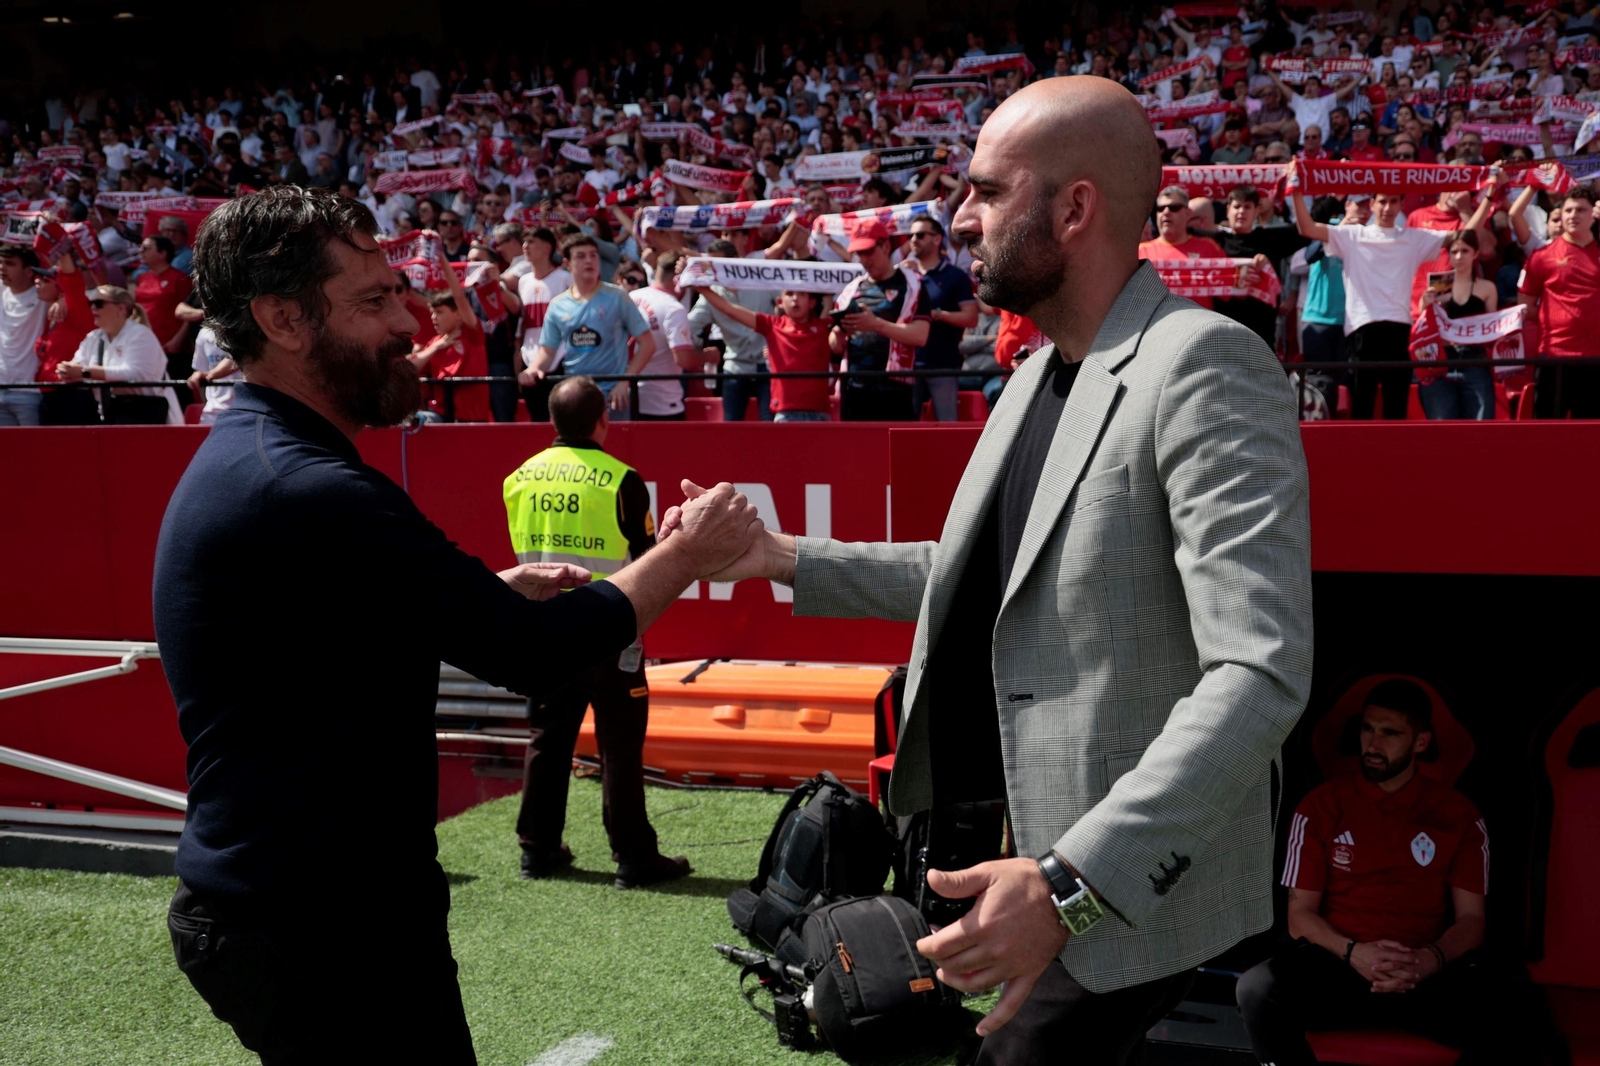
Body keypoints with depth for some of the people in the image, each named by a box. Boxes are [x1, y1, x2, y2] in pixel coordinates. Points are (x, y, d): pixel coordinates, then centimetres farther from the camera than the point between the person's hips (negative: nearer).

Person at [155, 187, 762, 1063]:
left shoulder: (245, 458, 9)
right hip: (319, 927, -10)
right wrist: (687, 553, -10)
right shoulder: (306, 490, -23)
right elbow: (531, 655, -22)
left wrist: (496, 592, 3)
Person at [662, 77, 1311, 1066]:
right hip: (1025, 854, 8)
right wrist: (779, 558, 14)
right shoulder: (1040, 374, 10)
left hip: (1126, 898, -8)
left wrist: (1069, 884, -33)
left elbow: (1261, 674, -27)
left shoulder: (1204, 366, -20)